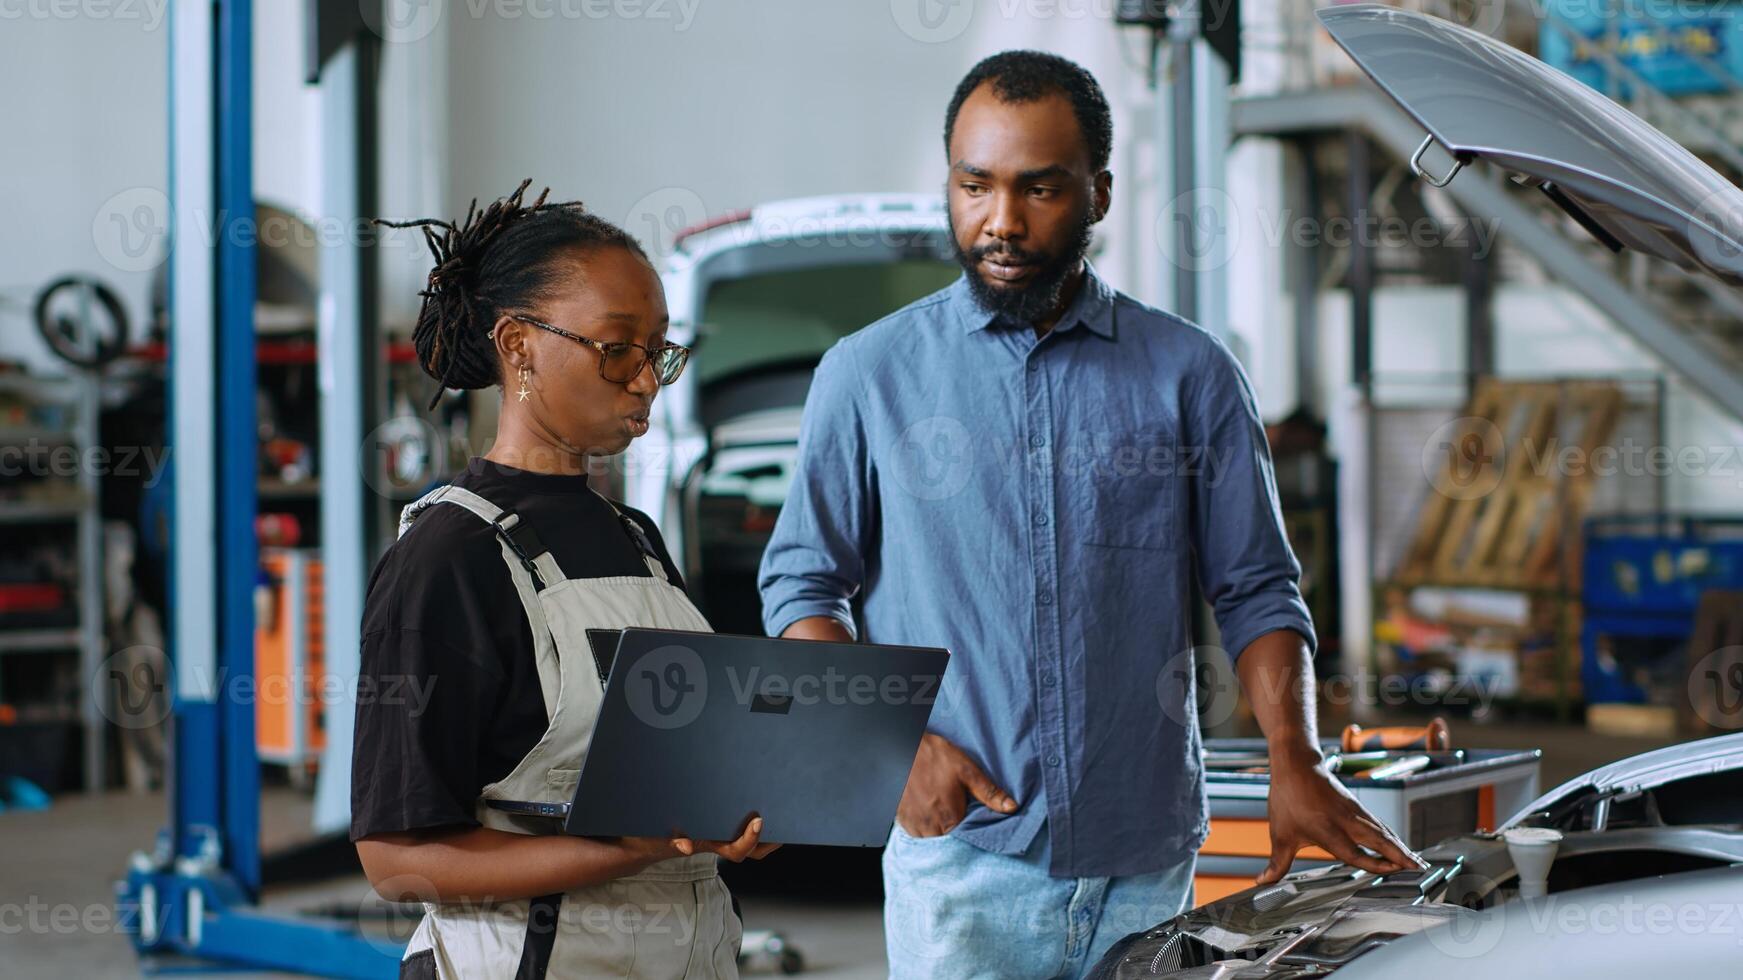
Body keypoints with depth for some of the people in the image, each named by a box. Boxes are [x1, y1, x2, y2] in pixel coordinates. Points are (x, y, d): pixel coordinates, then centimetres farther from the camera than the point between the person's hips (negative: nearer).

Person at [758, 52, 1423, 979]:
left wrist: (1295, 763, -8)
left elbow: (1256, 588, 7)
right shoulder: (868, 373, 4)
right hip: (957, 860, -1)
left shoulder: (1190, 374, 6)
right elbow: (801, 584, 6)